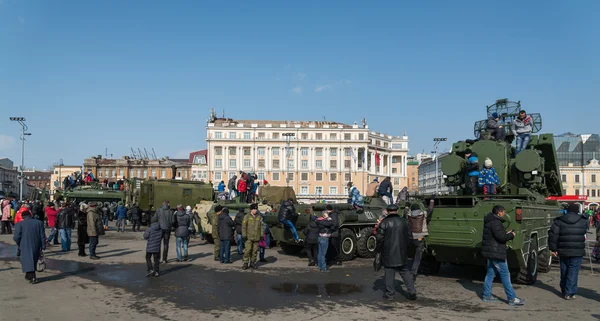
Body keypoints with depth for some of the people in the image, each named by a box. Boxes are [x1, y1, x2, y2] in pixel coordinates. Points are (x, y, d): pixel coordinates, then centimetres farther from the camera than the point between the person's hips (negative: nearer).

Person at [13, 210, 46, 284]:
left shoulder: (19, 224, -5)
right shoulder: (39, 223, 3)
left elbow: (16, 237, -9)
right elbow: (42, 236, 2)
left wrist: (19, 244, 10)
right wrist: (43, 246, 7)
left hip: (26, 247, -3)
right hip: (36, 246, 3)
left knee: (28, 262, 0)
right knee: (34, 261, 18)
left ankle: (32, 277, -10)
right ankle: (29, 275, 30)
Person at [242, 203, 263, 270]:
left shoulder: (260, 217, 11)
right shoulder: (247, 217, 1)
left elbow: (261, 227, 13)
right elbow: (243, 226, -1)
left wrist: (262, 235, 5)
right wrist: (244, 235, -7)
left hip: (257, 237, 3)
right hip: (249, 237, -3)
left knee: (255, 251, 7)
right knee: (247, 250, -9)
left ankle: (252, 262, 18)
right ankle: (245, 263, -2)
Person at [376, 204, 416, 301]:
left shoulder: (384, 223, -9)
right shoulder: (404, 221, 4)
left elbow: (380, 239, -10)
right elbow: (410, 237, 8)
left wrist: (379, 249, 6)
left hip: (388, 253, -3)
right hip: (402, 253, 4)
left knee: (389, 273, 4)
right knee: (405, 272, 14)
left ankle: (389, 294, 7)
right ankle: (412, 291, 8)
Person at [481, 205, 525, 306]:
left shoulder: (489, 222, 14)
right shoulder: (495, 222, -18)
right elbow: (501, 237, -24)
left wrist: (506, 233, 15)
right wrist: (511, 235, -7)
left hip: (490, 252, 10)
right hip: (496, 253, -10)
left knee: (490, 273, 15)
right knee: (505, 275, -4)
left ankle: (486, 295, 19)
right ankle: (512, 299, 0)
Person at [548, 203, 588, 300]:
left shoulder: (559, 221, -2)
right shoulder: (583, 221, 0)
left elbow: (553, 235, -6)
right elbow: (584, 234, 15)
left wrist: (553, 248, 0)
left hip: (563, 250, 2)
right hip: (577, 251, -2)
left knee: (564, 270, 16)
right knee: (573, 271, 0)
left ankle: (563, 289, 31)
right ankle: (569, 293, -3)